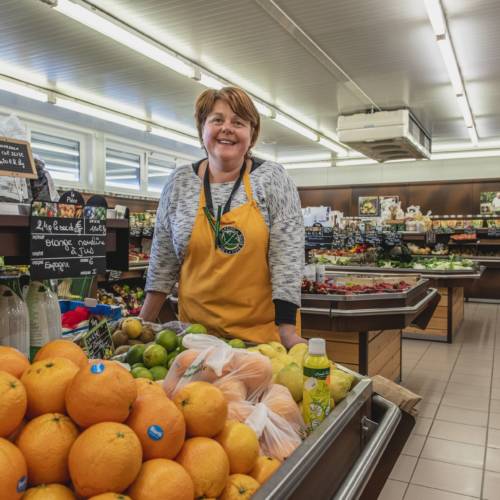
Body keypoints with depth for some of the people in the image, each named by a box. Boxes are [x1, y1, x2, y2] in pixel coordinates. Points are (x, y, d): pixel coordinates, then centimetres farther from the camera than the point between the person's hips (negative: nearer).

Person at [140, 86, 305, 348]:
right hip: (195, 332, 2)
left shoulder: (273, 178, -4)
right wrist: (142, 324, 5)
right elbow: (163, 260, 6)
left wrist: (287, 330, -16)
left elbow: (287, 256, -10)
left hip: (263, 332, -2)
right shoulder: (179, 182, 2)